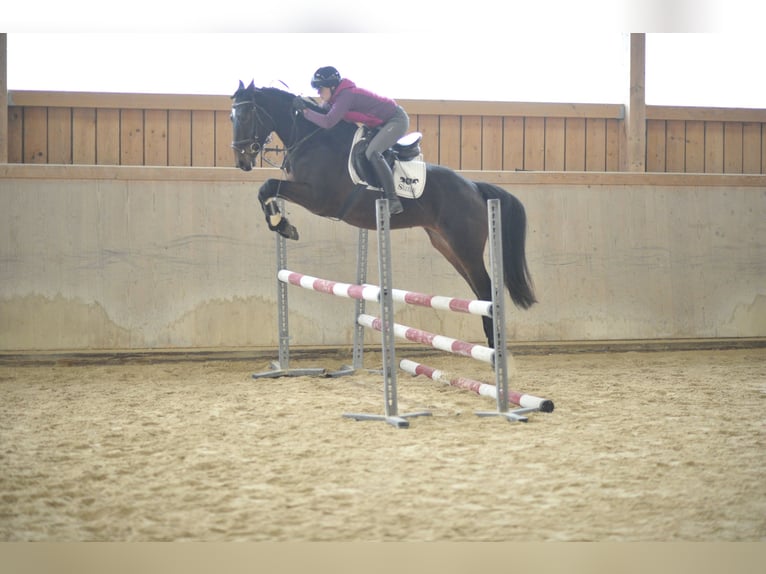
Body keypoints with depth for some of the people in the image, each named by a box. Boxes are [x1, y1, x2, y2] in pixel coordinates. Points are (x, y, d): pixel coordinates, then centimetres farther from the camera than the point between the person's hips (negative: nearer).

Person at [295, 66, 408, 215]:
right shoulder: (334, 98, 2)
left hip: (397, 120, -11)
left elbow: (328, 122, -35)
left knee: (372, 152, -28)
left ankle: (393, 201, -29)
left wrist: (305, 111, -30)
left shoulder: (345, 96, -27)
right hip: (382, 123, 11)